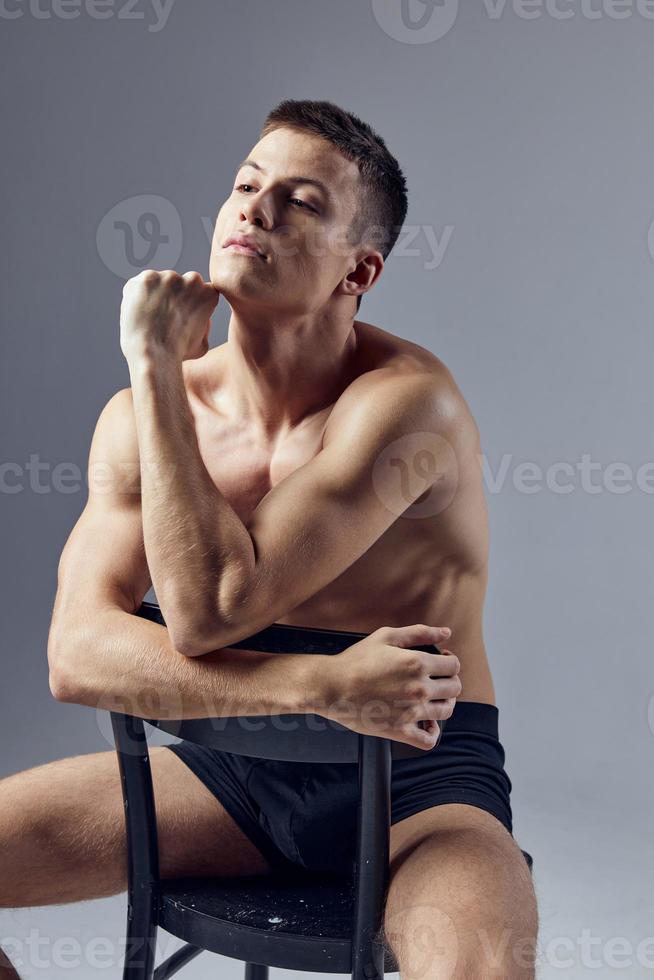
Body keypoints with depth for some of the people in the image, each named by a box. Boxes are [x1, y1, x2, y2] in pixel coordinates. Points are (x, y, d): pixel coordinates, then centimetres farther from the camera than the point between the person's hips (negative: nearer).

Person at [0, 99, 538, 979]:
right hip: (232, 766, 5)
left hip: (419, 777, -4)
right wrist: (320, 683, -27)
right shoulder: (141, 415, -4)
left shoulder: (405, 400, -20)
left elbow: (208, 611, -26)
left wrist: (157, 364, -22)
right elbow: (77, 655, -14)